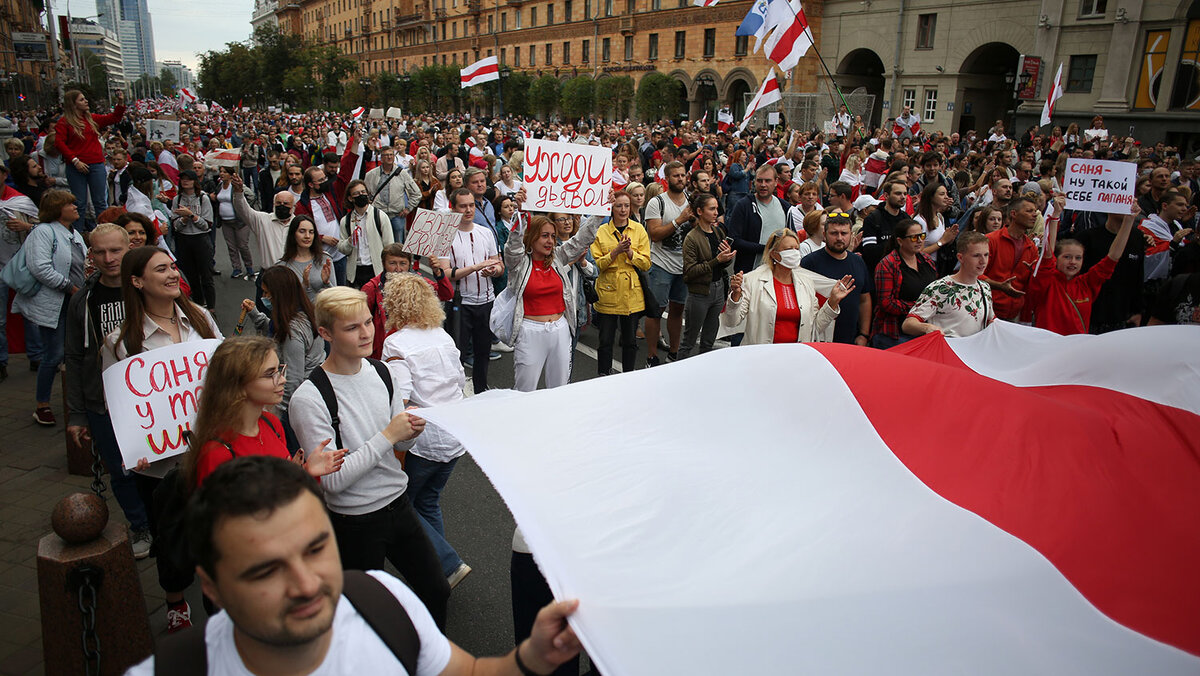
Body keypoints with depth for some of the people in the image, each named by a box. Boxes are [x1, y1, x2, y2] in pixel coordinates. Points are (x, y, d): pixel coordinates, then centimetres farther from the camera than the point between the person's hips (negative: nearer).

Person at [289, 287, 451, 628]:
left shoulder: (384, 372, -1)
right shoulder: (309, 398, -20)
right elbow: (331, 480, -22)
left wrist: (410, 433, -13)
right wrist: (388, 436, -22)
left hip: (399, 502, 6)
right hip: (355, 522, -6)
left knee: (436, 590, 17)